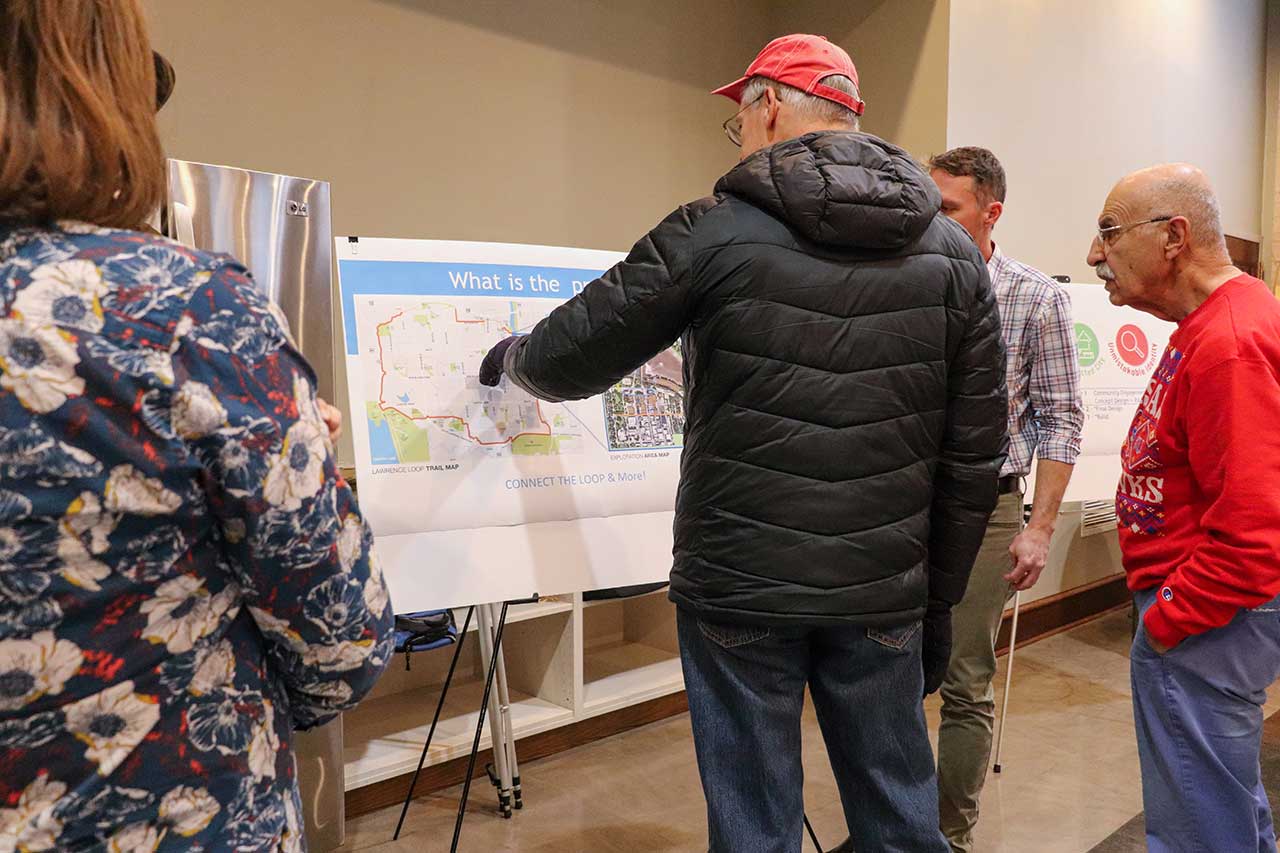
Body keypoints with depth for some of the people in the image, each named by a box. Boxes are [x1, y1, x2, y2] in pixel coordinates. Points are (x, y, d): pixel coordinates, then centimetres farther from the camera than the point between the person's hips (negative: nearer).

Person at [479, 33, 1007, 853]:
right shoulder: (954, 253, 4)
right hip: (884, 594, 4)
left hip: (738, 586, -3)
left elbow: (572, 360, 0)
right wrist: (939, 601, 14)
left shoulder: (715, 231, -6)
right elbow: (974, 456, 4)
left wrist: (511, 357, 23)